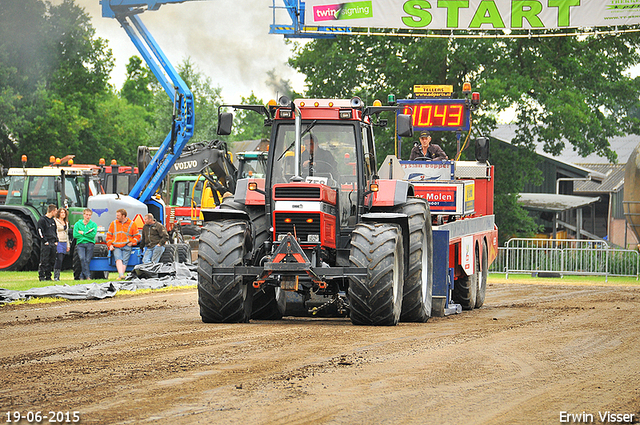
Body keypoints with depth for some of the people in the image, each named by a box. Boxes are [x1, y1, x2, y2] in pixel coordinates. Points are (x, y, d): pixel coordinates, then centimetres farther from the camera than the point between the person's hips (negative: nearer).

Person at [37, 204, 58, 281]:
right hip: (46, 244, -7)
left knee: (51, 261, 7)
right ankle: (41, 276, -6)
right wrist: (45, 241, -13)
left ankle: (48, 276, 12)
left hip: (53, 243, 7)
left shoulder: (53, 221, 17)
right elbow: (40, 231, -10)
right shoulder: (42, 220, -6)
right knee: (44, 261, -9)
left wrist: (56, 241, 12)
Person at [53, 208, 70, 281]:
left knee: (60, 260, 4)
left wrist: (68, 245, 21)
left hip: (64, 243, 7)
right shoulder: (55, 221, -4)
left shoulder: (66, 223, 19)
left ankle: (57, 276, 6)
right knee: (59, 259, -16)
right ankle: (56, 276, -16)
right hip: (58, 242, -7)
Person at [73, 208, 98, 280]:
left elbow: (93, 235, -5)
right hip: (80, 244, 0)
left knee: (87, 260, -11)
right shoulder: (77, 224, 12)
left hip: (90, 244, 0)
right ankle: (87, 275, -24)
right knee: (82, 258, -22)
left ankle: (82, 276, -2)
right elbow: (75, 235, -1)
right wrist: (87, 235, -2)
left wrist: (82, 233, -4)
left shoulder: (93, 224, 9)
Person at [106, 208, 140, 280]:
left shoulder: (131, 224, 7)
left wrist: (132, 243, -4)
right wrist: (110, 245, 5)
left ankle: (120, 276, -14)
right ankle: (121, 274, -37)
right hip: (116, 247, 0)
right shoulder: (113, 224, 14)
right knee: (118, 258, -22)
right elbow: (109, 236, 18)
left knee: (124, 261, -11)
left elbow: (137, 236, 11)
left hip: (126, 246, 0)